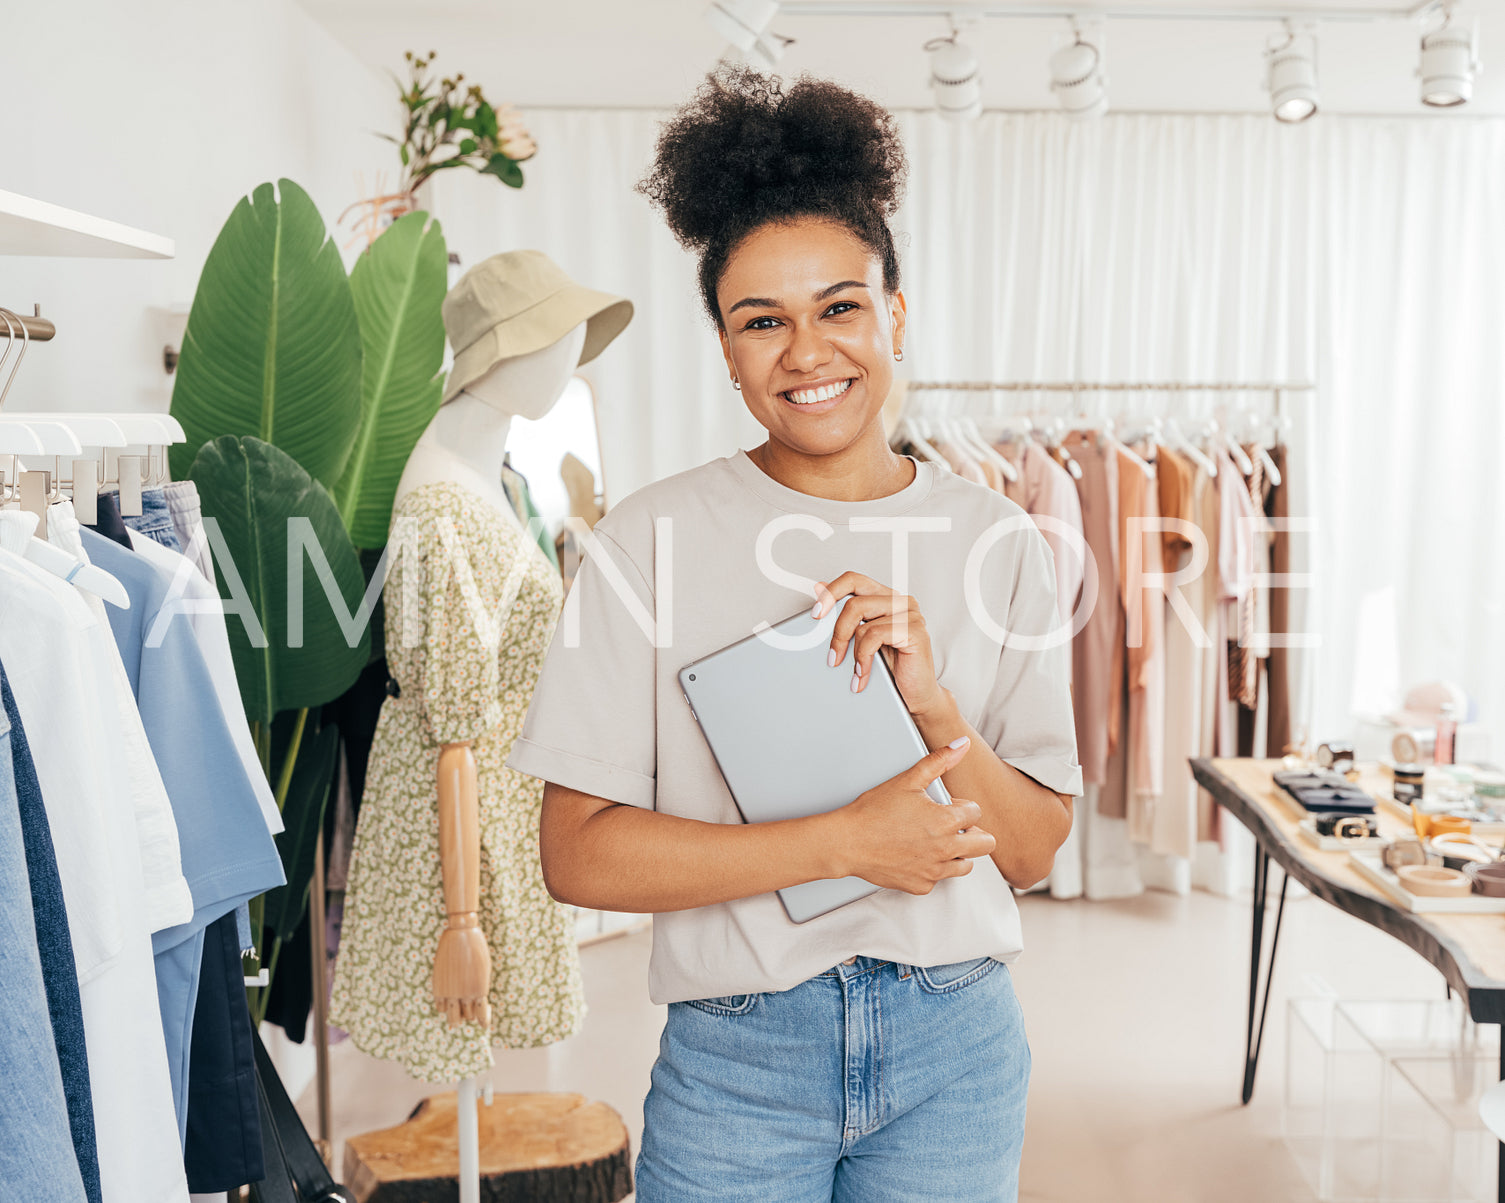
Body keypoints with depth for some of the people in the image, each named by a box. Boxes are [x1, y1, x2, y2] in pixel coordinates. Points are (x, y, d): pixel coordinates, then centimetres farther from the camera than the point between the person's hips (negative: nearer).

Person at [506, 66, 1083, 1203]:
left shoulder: (994, 539, -1)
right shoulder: (655, 536, -8)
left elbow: (1032, 851, 1)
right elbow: (578, 855, -12)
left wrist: (936, 708, -17)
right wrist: (844, 841, -18)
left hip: (956, 1044, 2)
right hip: (739, 1055, -2)